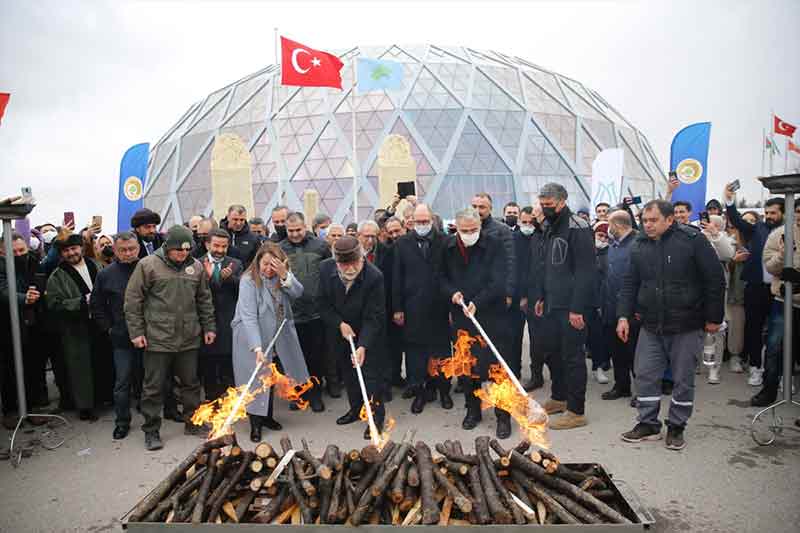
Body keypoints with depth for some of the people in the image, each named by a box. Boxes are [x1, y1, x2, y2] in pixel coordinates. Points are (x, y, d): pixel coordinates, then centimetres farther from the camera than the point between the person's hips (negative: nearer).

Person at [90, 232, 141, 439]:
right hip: (122, 338, 0)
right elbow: (96, 305, 10)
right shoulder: (106, 274, 1)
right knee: (122, 382, 6)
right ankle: (122, 422, 20)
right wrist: (109, 328, 4)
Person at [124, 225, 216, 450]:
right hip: (157, 339, -3)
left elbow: (205, 300, 13)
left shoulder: (196, 266, 4)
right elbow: (132, 300, -5)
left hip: (189, 338, 4)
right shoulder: (148, 265, -8)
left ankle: (192, 422, 31)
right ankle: (151, 431, 21)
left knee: (191, 382, 15)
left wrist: (209, 327, 11)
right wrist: (136, 331, -7)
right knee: (154, 387, 6)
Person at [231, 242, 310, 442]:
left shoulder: (283, 276, 0)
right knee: (256, 380, 1)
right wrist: (257, 348, -33)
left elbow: (297, 293, -13)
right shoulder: (249, 281, -19)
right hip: (254, 340, -5)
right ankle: (255, 424, 17)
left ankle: (267, 416, 34)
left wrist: (284, 275, -30)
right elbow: (249, 316, -25)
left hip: (278, 338, 5)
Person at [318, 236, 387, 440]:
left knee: (371, 374, 0)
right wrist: (340, 324, -17)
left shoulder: (374, 277, -30)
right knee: (348, 373, 18)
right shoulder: (325, 269, -17)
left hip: (368, 334, -4)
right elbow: (324, 304, -6)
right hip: (340, 331, 4)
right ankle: (356, 408, 38)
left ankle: (376, 417, 17)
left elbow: (374, 317, -27)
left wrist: (363, 346, -34)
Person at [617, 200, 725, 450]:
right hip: (651, 326, 4)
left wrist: (713, 318, -6)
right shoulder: (639, 246, 4)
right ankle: (648, 424, 20)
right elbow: (630, 284, 9)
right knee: (645, 375, 6)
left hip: (687, 326, -4)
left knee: (683, 379, 7)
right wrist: (624, 315, -1)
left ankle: (676, 427, 23)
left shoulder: (692, 240, -10)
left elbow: (715, 280, -7)